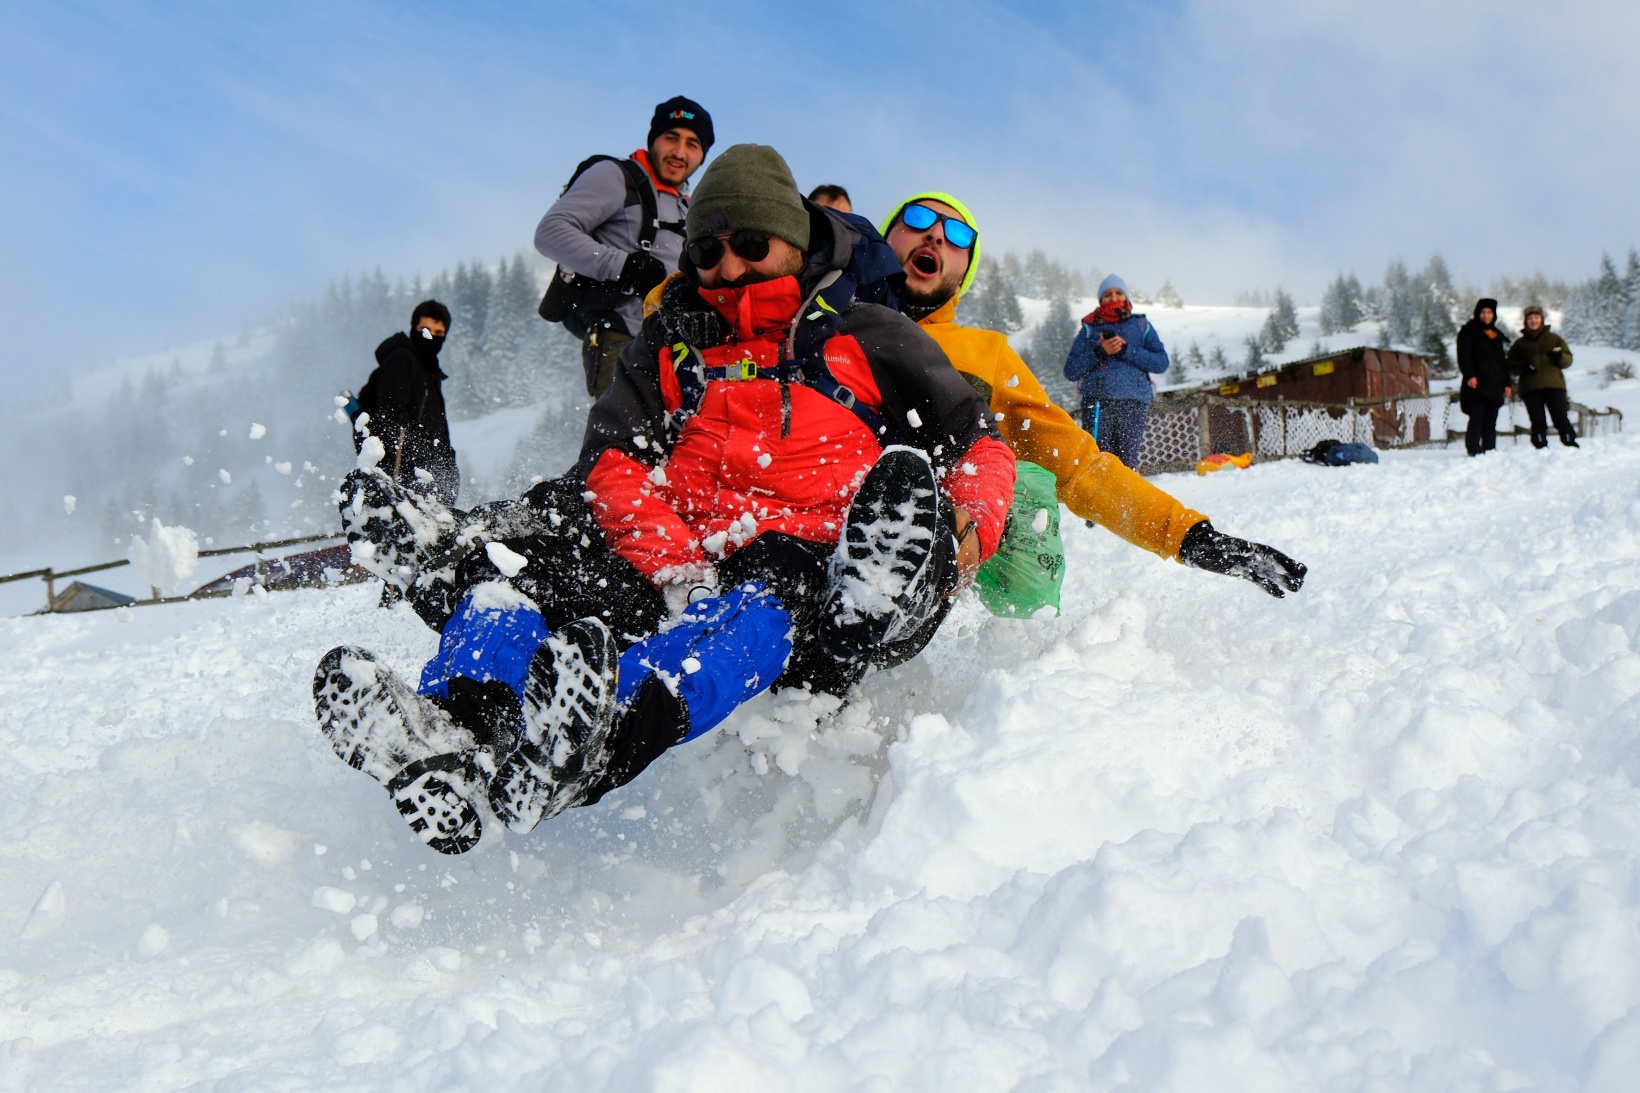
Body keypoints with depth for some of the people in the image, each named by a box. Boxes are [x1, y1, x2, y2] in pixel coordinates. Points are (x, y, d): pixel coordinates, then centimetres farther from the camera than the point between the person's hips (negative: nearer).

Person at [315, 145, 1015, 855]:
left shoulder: (870, 338, 18)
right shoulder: (670, 342, 24)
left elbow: (980, 446, 17)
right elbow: (614, 464, 10)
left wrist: (968, 530, -8)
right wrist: (672, 562, -11)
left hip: (811, 563, -3)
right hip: (671, 577, 4)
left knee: (760, 607, -40)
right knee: (513, 567, -23)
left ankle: (602, 739, -68)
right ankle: (450, 730, -52)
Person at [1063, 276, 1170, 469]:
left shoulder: (1141, 326, 19)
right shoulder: (1090, 329, 18)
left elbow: (1161, 362, 5)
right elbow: (1070, 371, 8)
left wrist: (1126, 350, -5)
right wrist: (1099, 352, -7)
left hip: (1133, 401, 0)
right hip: (1097, 401, 0)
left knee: (1127, 459, -12)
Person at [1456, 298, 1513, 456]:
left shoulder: (1497, 336, 24)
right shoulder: (1468, 332, 5)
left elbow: (1503, 362, 25)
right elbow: (1463, 356, -6)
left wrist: (1507, 383, 16)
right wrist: (1469, 375, -21)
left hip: (1494, 384, 6)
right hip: (1477, 383, -6)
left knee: (1491, 422, 3)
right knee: (1477, 418, -14)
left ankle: (1490, 451, 3)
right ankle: (1473, 451, -19)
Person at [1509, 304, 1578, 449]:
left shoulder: (1554, 339, 15)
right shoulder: (1520, 344, 16)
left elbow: (1568, 359, 12)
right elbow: (1512, 365, 13)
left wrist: (1559, 357, -11)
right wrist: (1524, 367, -8)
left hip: (1554, 385, -1)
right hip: (1530, 388, 1)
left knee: (1561, 418, -8)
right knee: (1538, 422, -3)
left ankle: (1571, 446, -3)